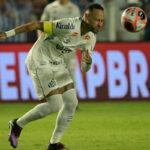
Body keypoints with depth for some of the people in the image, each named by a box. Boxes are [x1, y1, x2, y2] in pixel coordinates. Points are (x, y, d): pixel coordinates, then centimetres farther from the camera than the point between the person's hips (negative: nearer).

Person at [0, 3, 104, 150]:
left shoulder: (90, 38, -1)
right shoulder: (69, 26, -27)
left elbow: (84, 68, 4)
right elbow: (37, 25, -24)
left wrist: (88, 61, -22)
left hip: (56, 63, 9)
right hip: (39, 62, -9)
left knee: (71, 102, 2)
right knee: (55, 105, -13)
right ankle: (18, 124, 7)